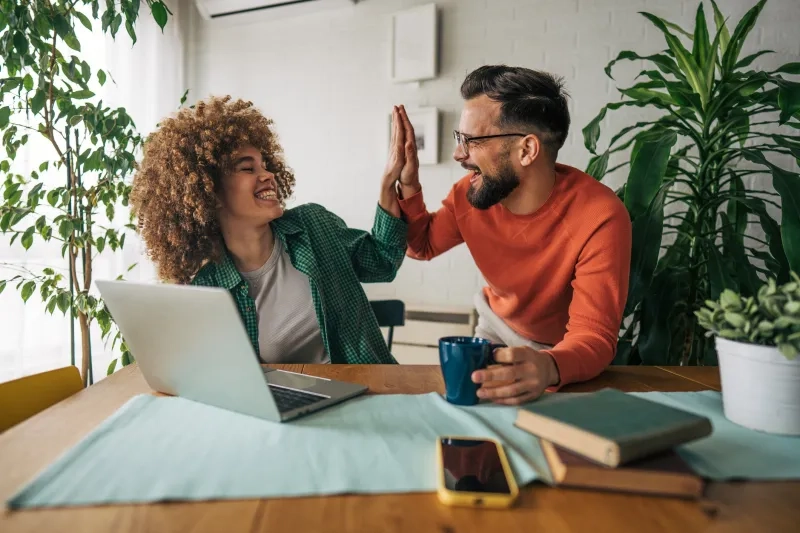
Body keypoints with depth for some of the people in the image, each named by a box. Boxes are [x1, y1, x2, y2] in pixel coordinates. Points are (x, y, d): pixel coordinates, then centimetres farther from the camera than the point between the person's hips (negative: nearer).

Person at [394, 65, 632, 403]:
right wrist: (408, 184, -19)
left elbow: (595, 336, -35)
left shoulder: (600, 218, -33)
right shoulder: (469, 194, -19)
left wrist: (548, 367, -58)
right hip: (498, 324, 4)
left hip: (564, 354, -3)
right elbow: (423, 245, 0)